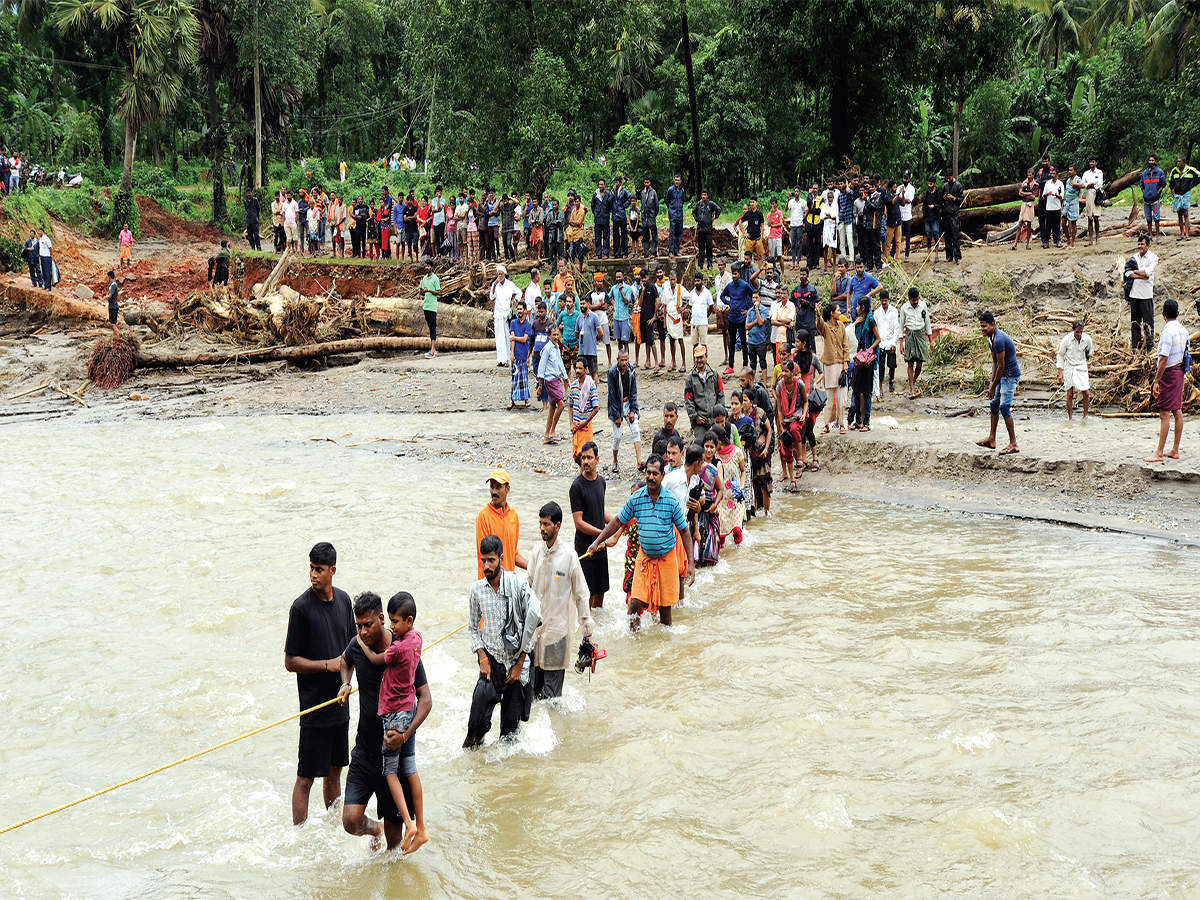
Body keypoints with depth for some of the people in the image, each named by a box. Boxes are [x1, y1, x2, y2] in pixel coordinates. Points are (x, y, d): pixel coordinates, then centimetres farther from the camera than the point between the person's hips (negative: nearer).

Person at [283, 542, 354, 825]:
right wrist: (328, 665, -18)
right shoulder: (301, 607, -13)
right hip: (314, 706, -6)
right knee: (306, 778, -3)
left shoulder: (343, 599, 6)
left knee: (334, 770, 18)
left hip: (339, 703, 6)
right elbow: (290, 662, -10)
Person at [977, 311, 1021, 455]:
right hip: (1004, 375, 11)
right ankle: (992, 439, 24)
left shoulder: (999, 340, -24)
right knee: (995, 404, 15)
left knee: (1004, 407, -13)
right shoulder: (991, 338, 8)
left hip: (1011, 375, -11)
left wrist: (993, 387, -15)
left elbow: (1001, 365, -22)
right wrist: (992, 382, 8)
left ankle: (1013, 444, -11)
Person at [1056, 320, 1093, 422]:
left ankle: (1085, 415, 13)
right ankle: (1070, 418, 10)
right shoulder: (1066, 339, -15)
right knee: (1070, 394, -1)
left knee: (1086, 393, -6)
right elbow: (1060, 356, -5)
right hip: (1069, 367, -1)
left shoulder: (1087, 339, -11)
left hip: (1081, 367, 1)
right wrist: (1060, 373, -7)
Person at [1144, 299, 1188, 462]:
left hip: (1168, 374, -9)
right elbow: (1185, 355, 14)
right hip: (1180, 373, 9)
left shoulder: (1168, 331, -19)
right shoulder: (1183, 331, 7)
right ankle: (1175, 451, 17)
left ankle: (1159, 453, -5)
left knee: (1164, 414, -6)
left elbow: (1164, 358, -22)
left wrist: (1156, 381, -19)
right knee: (1177, 411, 12)